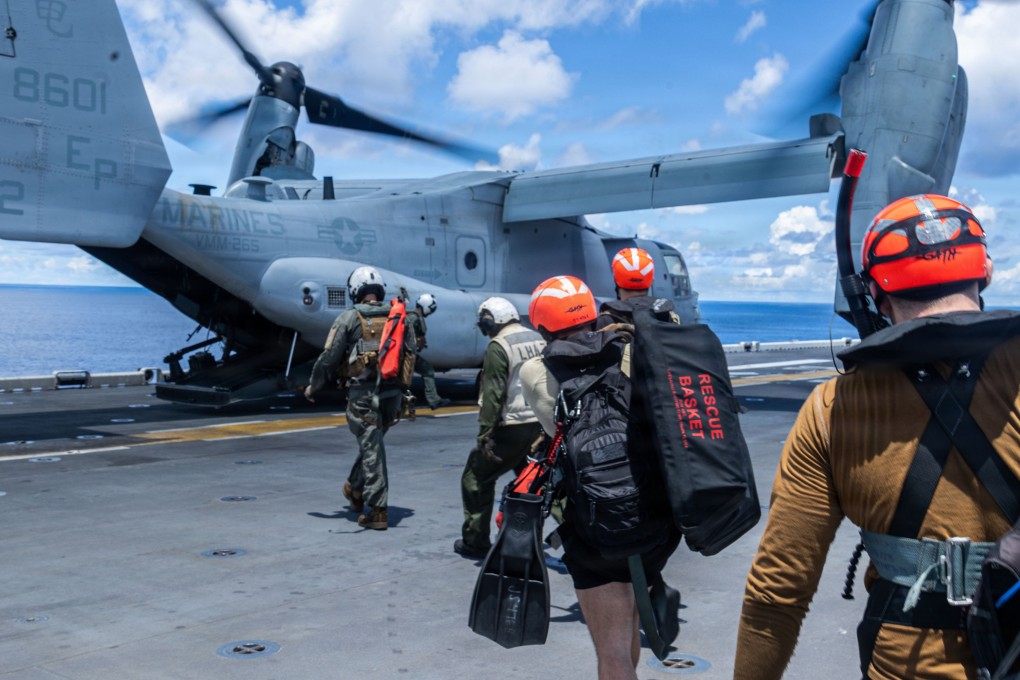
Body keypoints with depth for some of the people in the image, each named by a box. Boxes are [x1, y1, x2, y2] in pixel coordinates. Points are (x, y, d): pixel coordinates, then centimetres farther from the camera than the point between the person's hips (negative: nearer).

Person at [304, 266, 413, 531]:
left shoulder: (349, 318, -4)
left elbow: (328, 358, -4)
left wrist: (313, 386, 9)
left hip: (363, 392, -4)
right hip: (393, 392, 5)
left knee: (372, 449, -2)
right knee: (371, 443, 22)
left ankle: (377, 511, -2)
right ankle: (355, 490, 37)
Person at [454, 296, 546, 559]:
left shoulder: (498, 346, -12)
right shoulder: (540, 340, 9)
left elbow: (493, 396, -17)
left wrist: (485, 435, -15)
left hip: (511, 428, -7)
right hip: (541, 426, 7)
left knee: (476, 479, 8)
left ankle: (475, 542, 13)